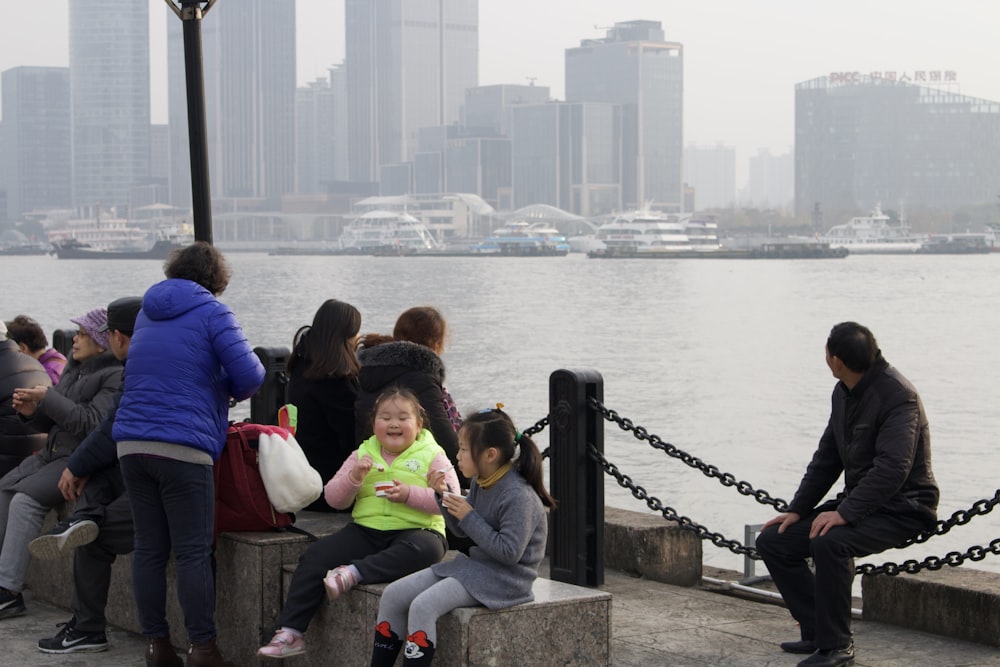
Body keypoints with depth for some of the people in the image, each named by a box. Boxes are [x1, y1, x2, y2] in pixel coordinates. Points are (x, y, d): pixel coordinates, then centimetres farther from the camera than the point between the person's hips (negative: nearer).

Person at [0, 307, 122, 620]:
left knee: (25, 499, -24)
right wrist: (33, 411, -2)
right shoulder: (74, 369, 15)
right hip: (54, 453, 9)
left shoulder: (115, 377, -13)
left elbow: (91, 423, -24)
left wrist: (48, 397, -18)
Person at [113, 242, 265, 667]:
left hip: (132, 441, 6)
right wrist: (231, 391, 12)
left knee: (149, 548, 8)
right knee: (194, 553, -3)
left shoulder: (147, 312, 18)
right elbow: (250, 375, -10)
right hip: (183, 446, -6)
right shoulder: (211, 313, -2)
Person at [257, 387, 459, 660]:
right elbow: (333, 498, 8)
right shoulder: (362, 454, 13)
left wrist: (409, 494, -21)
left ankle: (354, 572, -38)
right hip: (365, 529, 4)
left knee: (427, 548, -39)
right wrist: (354, 478, -12)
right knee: (314, 557, -14)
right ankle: (289, 632, -12)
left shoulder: (432, 455, 1)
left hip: (414, 530, -3)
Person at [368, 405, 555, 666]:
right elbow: (462, 530, 18)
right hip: (473, 564, 9)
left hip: (503, 578, -9)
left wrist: (469, 517, -20)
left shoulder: (518, 497, -20)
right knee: (393, 596, 0)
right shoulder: (480, 483, 6)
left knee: (423, 606, -26)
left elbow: (509, 552, -23)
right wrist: (444, 495, 1)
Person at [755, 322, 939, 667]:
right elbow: (826, 458, 15)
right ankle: (816, 633, 4)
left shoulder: (897, 396, -21)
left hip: (902, 508, -9)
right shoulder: (844, 393, 8)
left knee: (829, 543, -35)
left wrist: (845, 512, -34)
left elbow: (893, 468, -30)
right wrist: (797, 509, 7)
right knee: (772, 540, 1)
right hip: (860, 502, 9)